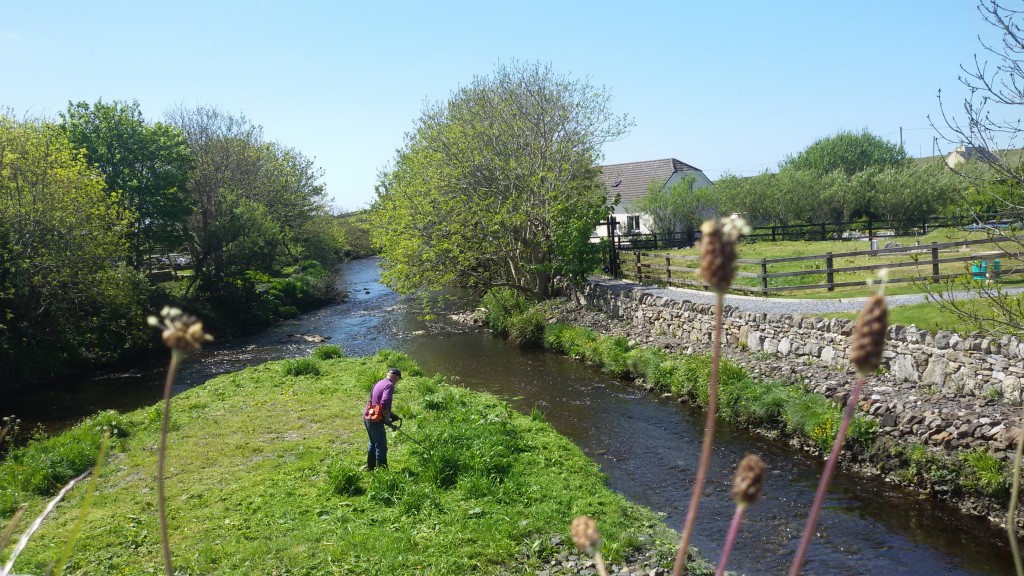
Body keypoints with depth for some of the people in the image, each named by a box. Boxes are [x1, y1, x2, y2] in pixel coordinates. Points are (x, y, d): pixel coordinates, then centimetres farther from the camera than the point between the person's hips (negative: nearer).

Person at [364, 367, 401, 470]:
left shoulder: (379, 383, 15)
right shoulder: (389, 385, -13)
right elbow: (384, 403, -28)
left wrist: (391, 414, 13)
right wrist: (387, 417, -15)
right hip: (376, 420, -10)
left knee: (373, 444, 24)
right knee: (381, 447, -5)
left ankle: (370, 467, 34)